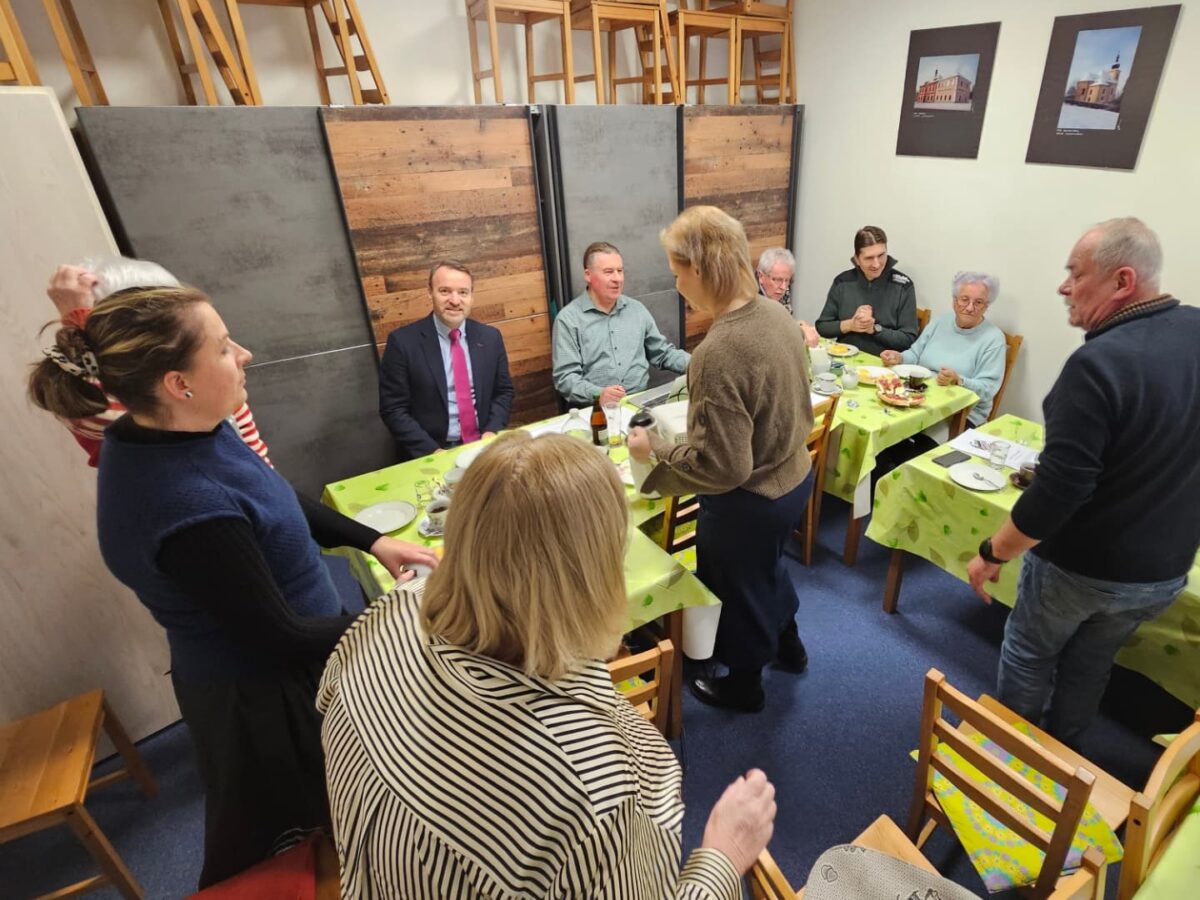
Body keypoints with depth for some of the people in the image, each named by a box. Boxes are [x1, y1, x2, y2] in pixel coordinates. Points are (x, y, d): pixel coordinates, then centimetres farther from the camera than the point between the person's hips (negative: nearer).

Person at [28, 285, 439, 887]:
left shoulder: (180, 432, -8)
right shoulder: (185, 507, -36)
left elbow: (278, 506, 7)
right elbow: (282, 637, -27)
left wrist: (371, 540, 0)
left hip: (261, 671, 8)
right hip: (264, 700, -8)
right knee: (275, 856, 22)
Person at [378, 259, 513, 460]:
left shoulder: (490, 337, 5)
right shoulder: (403, 341, -5)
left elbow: (503, 392, 12)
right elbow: (393, 409, -5)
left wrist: (492, 432, -5)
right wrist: (433, 451, -15)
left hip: (483, 446, 2)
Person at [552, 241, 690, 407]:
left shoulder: (637, 309, 15)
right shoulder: (568, 319, -1)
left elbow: (663, 352, 22)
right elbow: (565, 377, -8)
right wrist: (598, 394, -26)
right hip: (595, 408, -4)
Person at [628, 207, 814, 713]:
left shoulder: (719, 352, -33)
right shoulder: (775, 314, -6)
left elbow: (723, 466, -29)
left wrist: (655, 451, -16)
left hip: (748, 504, -8)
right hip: (793, 478, 8)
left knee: (736, 589, 19)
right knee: (766, 570, 33)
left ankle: (744, 685, 47)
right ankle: (788, 646, 60)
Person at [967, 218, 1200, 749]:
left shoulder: (1098, 363, -29)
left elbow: (1059, 490, -30)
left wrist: (992, 553, -19)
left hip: (1082, 564, -6)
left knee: (1030, 653, 18)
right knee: (1090, 664, 25)